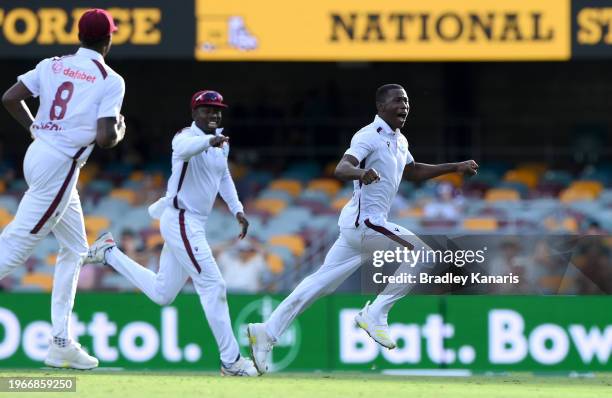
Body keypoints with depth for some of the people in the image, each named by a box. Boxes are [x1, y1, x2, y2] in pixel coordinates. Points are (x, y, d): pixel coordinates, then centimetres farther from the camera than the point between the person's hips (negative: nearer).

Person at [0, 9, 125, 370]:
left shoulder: (52, 66, 9)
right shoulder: (110, 81, -9)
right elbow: (105, 138, -16)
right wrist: (120, 131, 6)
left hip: (38, 152, 8)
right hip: (60, 166, -8)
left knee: (75, 248, 18)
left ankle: (61, 343, 16)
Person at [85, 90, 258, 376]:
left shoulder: (221, 142, 11)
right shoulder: (186, 136, -14)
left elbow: (223, 176, 27)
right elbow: (184, 148, -39)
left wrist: (237, 210, 18)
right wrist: (209, 141, -58)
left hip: (194, 224, 9)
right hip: (181, 221, -9)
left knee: (161, 294, 16)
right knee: (213, 286, -11)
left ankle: (109, 253, 27)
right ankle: (230, 361, -8)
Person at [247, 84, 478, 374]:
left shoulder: (399, 141, 16)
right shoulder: (369, 136, -14)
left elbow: (413, 172, 33)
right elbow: (341, 169, -28)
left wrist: (455, 168, 26)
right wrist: (361, 172, -50)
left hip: (360, 224, 9)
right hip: (364, 220, -9)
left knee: (322, 282, 10)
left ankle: (266, 333, 12)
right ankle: (375, 315, -7)